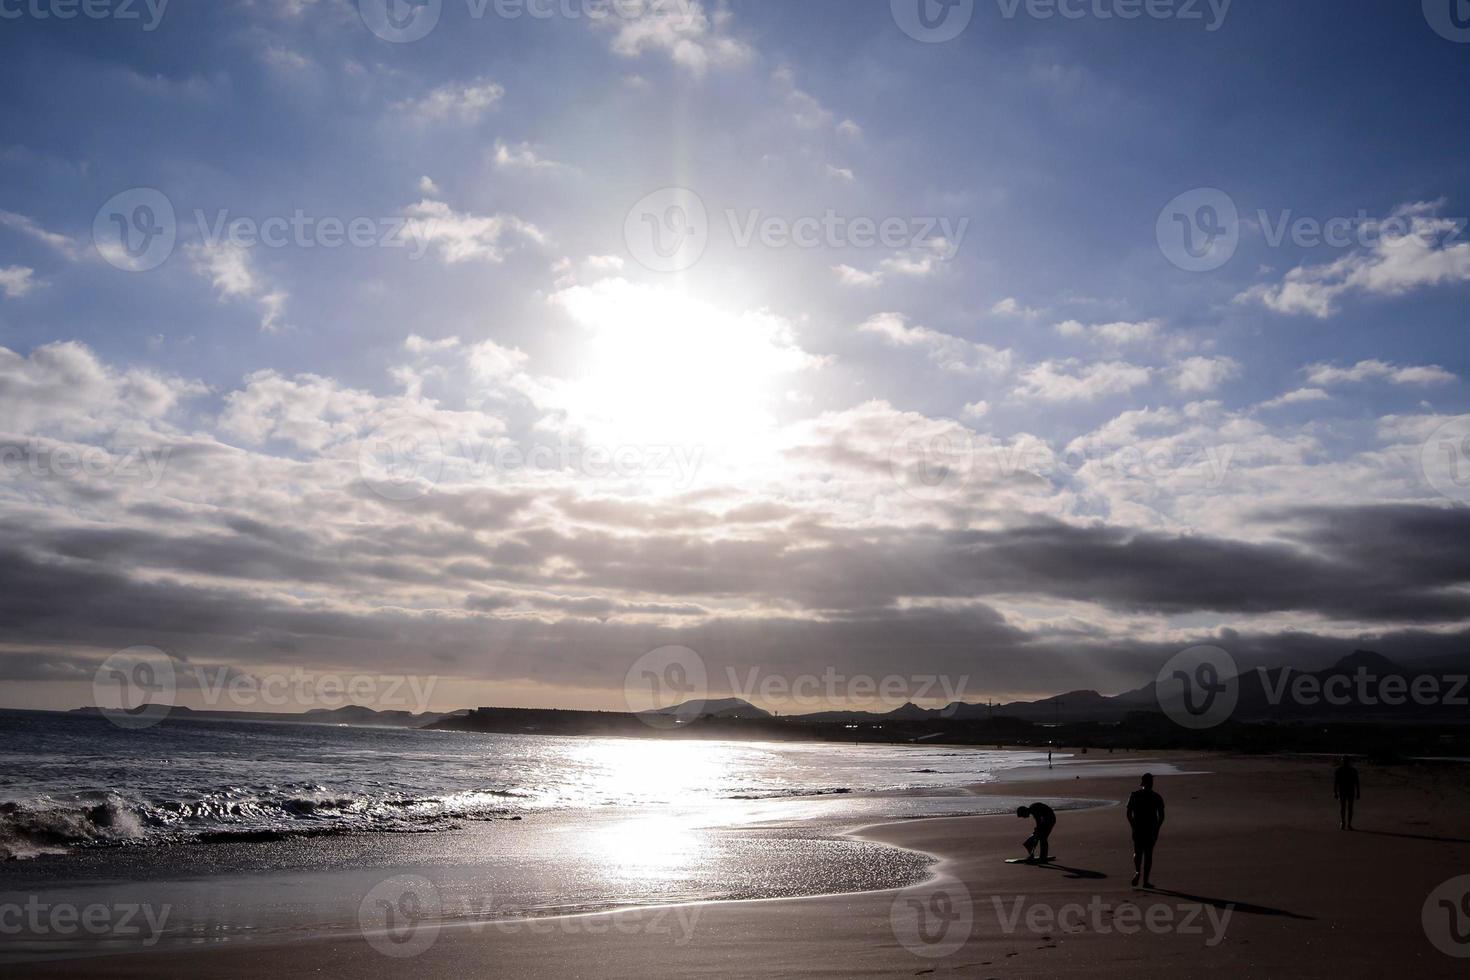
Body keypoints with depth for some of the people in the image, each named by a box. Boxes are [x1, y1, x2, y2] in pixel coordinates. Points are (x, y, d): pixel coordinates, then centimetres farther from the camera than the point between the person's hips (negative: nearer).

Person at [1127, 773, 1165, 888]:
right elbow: (1161, 816, -4)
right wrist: (1157, 829, 9)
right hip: (1151, 829, 0)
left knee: (1137, 852, 15)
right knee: (1148, 854, 8)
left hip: (1137, 828, 1)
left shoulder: (1135, 795, -2)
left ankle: (1137, 871, -10)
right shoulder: (1157, 797, -4)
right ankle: (1146, 881, 8)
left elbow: (1129, 814, -1)